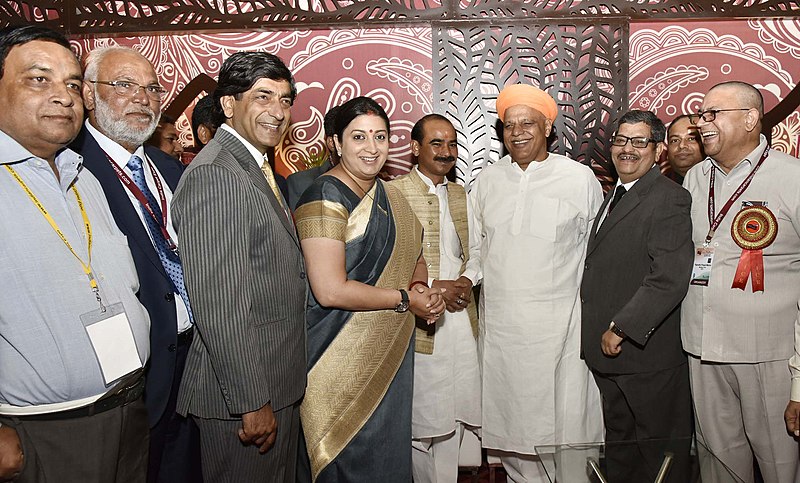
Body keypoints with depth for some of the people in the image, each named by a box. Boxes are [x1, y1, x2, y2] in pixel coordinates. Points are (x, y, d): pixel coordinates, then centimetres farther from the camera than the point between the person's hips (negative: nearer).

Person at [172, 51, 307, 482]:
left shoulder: (258, 169, 12)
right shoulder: (213, 175, -21)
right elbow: (219, 308, -25)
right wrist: (252, 402, -22)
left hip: (280, 383, 10)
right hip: (243, 394, -10)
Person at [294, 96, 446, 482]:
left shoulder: (388, 196, 10)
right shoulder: (327, 197, -15)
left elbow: (412, 257, 21)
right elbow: (330, 290, -23)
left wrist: (421, 287, -2)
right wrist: (405, 299, -14)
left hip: (391, 354, 8)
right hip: (345, 359, -8)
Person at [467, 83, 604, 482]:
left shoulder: (580, 178, 0)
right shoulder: (487, 181, 8)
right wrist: (467, 278, -4)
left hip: (560, 326, -3)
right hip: (499, 325, 3)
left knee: (565, 426, 2)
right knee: (509, 426, 12)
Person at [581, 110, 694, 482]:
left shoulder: (670, 199, -14)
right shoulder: (614, 196, 15)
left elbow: (670, 278, -24)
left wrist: (621, 328, -21)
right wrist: (600, 332, 9)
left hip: (648, 354, -8)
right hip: (608, 351, 8)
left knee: (660, 453, 8)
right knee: (618, 442, 21)